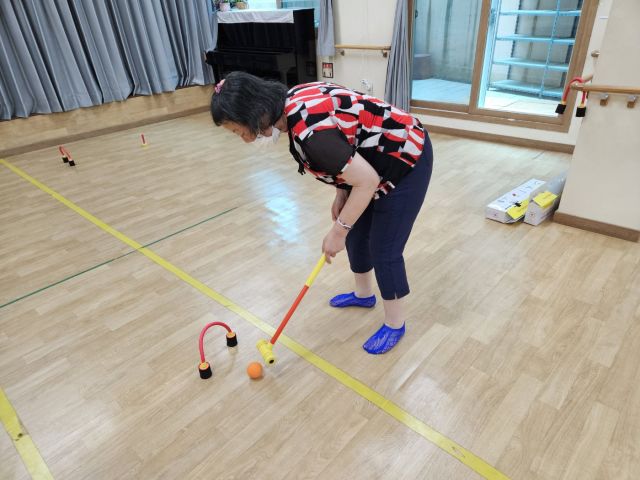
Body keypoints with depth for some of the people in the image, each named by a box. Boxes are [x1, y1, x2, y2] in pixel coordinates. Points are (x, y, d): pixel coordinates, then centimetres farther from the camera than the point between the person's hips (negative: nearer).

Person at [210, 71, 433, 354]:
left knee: (384, 251, -1)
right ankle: (363, 294, 41)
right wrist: (341, 192, 3)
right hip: (378, 160, 9)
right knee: (356, 234, 17)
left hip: (406, 159, -9)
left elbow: (367, 181, -31)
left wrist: (338, 231, -19)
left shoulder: (307, 131, -34)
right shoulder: (293, 101, -5)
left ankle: (395, 324, 21)